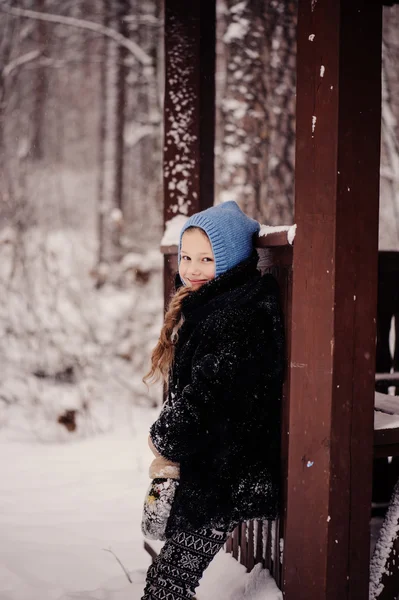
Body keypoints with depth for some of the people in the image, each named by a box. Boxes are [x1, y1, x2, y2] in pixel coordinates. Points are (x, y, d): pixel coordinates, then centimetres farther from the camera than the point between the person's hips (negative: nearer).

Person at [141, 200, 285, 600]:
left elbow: (207, 395, -22)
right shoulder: (208, 305, 12)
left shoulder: (238, 316, -22)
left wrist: (165, 440, -6)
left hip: (226, 478, -10)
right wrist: (168, 439, 6)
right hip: (207, 469, 10)